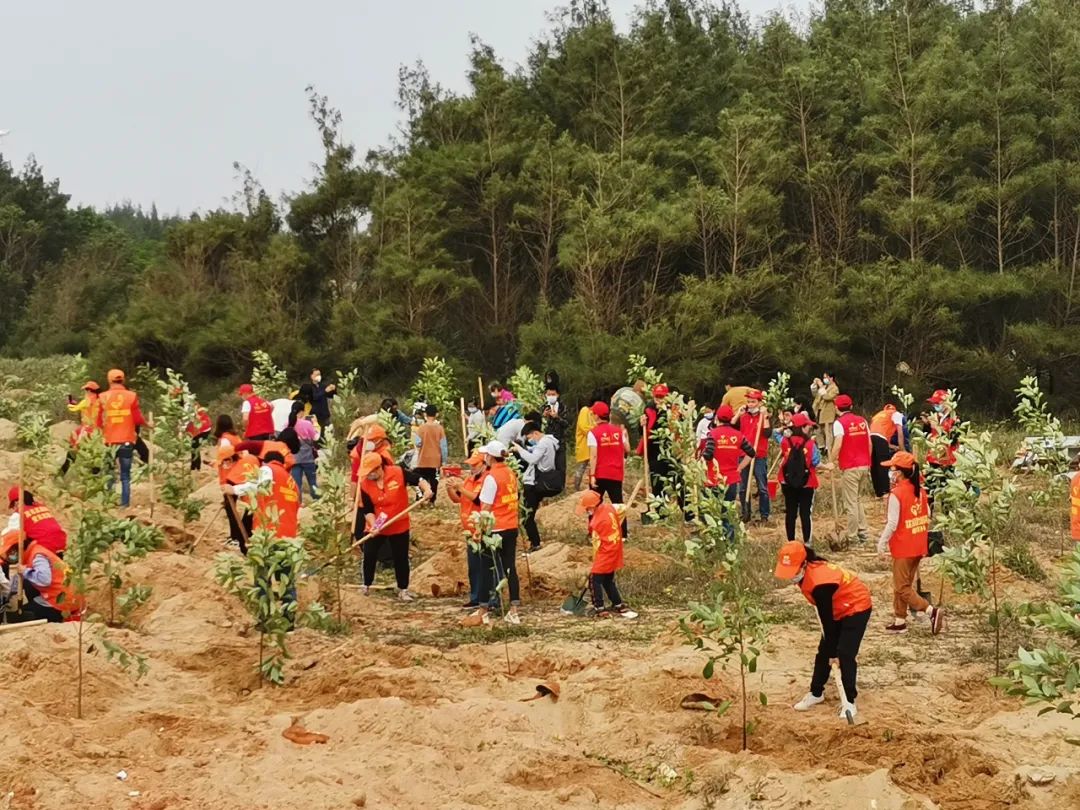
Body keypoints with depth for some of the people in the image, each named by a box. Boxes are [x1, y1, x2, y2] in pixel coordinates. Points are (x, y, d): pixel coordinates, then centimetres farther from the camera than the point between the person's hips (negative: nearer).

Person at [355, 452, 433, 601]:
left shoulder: (398, 472, -17)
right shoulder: (365, 484, -11)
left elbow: (417, 479, -9)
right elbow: (367, 510, -9)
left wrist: (427, 489, -27)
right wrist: (373, 524, -23)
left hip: (399, 526, -1)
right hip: (376, 527, 1)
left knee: (401, 558, 5)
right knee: (369, 555, 4)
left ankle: (403, 590, 18)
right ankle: (366, 586, 25)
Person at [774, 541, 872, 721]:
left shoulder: (819, 584, -35)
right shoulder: (809, 569, -11)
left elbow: (827, 621, -28)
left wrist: (832, 652, -20)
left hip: (856, 607, -9)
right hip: (838, 609, 9)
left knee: (845, 655, -13)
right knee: (823, 651, 10)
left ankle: (849, 701, -5)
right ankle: (816, 693, 21)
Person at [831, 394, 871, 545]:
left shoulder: (839, 423, -8)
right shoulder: (862, 420, 9)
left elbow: (837, 445, -20)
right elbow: (869, 443, 10)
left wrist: (831, 462, -12)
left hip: (849, 467, -6)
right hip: (864, 465, 6)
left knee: (851, 503, -1)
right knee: (856, 499, 21)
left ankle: (853, 537, 1)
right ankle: (863, 532, 17)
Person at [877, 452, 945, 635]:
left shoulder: (896, 494, -20)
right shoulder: (920, 490, 3)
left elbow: (892, 523, -19)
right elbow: (927, 515, 10)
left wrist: (882, 543, -8)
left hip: (903, 547, -8)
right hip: (919, 546, 8)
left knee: (903, 588, 1)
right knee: (903, 584, 18)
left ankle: (931, 611, -13)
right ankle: (900, 621, 24)